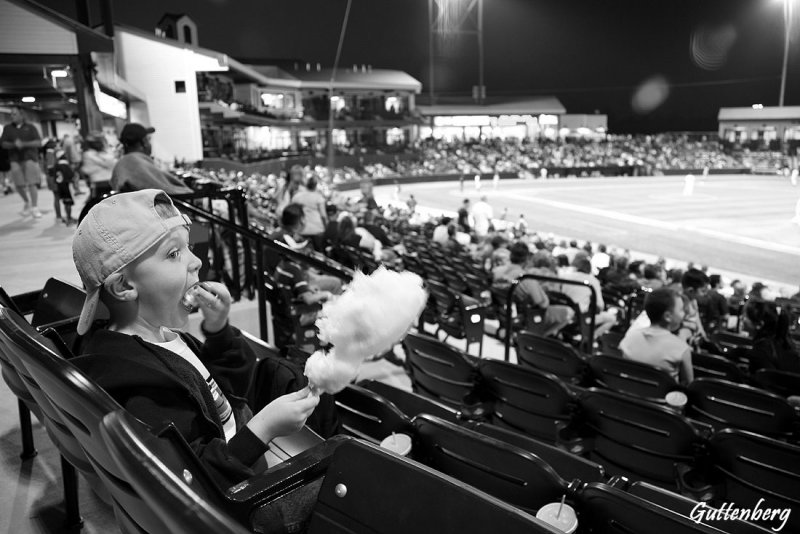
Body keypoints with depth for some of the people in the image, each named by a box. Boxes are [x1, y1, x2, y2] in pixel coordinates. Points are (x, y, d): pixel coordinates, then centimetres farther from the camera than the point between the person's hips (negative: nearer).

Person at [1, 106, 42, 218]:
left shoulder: (30, 127, 7)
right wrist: (14, 144, -13)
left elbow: (39, 143, -2)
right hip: (15, 159, 3)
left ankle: (35, 208, -8)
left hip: (30, 158, -2)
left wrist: (24, 144, -15)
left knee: (32, 183, -11)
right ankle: (27, 202, 24)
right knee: (19, 185, -1)